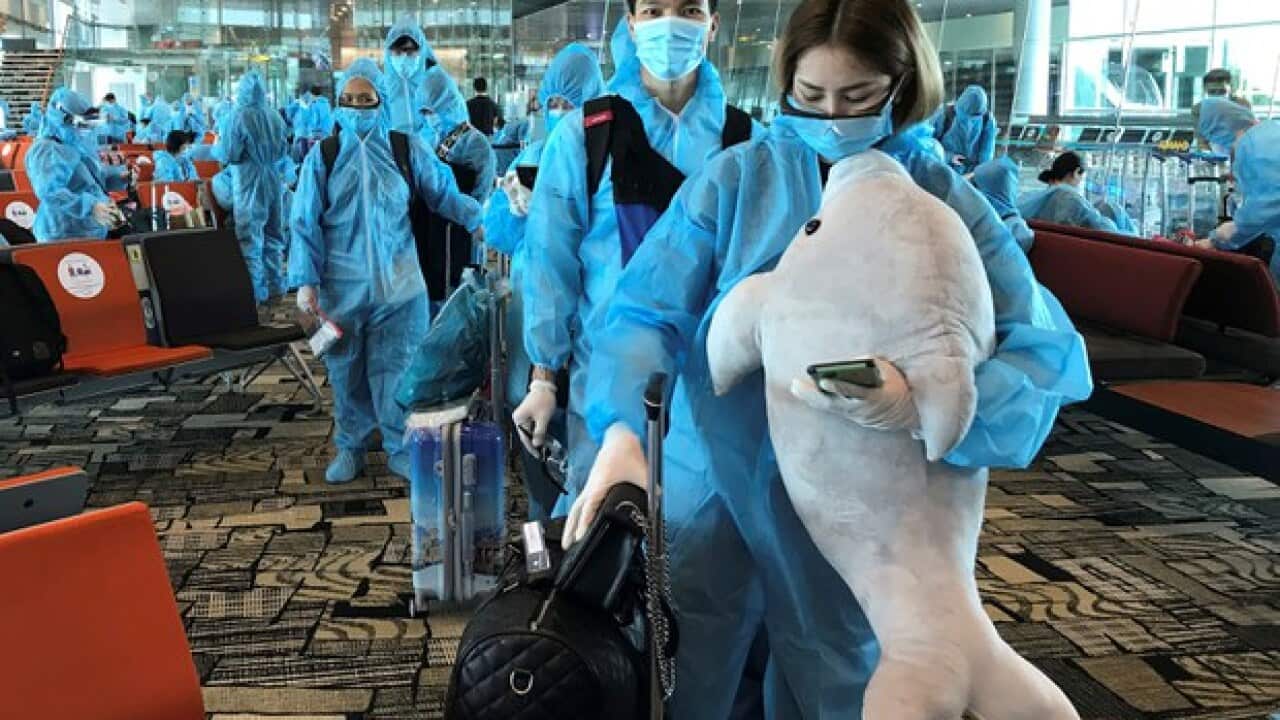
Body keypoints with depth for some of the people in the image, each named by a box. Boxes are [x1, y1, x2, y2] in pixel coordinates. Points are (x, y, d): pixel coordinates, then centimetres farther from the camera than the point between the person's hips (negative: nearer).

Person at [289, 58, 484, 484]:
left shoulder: (406, 149, 2)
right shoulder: (323, 156, 1)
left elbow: (444, 193, 6)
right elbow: (305, 223, 1)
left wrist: (481, 220, -9)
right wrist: (305, 281, -6)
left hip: (397, 285, -1)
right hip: (342, 286, 1)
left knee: (396, 368, 5)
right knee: (346, 371, 11)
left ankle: (400, 449, 19)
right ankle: (350, 448, 27)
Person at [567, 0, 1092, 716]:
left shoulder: (951, 206, -6)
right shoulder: (738, 177, -7)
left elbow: (1050, 354, -14)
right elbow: (648, 312, -12)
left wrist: (922, 399, -32)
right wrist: (622, 428, -31)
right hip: (716, 478, 0)